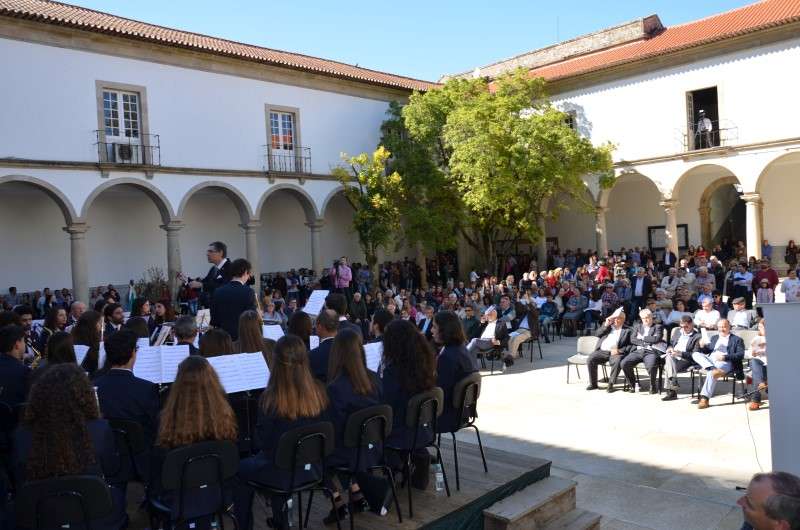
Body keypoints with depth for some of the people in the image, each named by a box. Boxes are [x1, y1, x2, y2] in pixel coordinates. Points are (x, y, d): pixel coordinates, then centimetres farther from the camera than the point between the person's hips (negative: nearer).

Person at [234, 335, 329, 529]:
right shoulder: (318, 392, -11)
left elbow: (263, 439, -11)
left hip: (283, 471, -5)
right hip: (311, 468, 5)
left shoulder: (270, 398, -25)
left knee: (240, 469, 24)